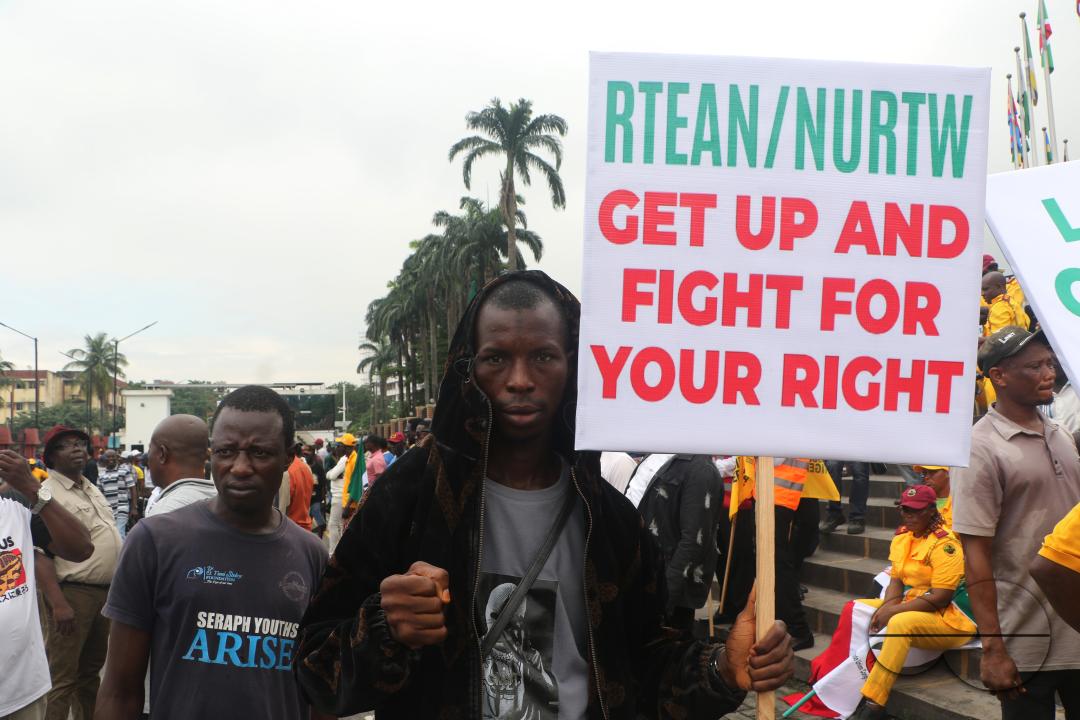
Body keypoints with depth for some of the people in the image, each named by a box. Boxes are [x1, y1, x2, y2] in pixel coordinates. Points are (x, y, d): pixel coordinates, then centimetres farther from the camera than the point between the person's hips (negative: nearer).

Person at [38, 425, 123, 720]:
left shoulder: (92, 489, 14)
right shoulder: (47, 494, -13)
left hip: (106, 591, 8)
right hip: (72, 594, -8)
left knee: (91, 667, 20)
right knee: (62, 676, -1)